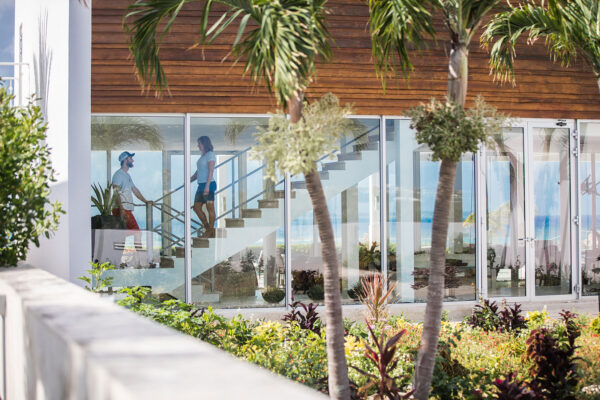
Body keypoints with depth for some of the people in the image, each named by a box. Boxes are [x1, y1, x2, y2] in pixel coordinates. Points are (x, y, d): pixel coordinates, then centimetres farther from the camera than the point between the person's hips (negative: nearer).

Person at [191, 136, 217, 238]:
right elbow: (198, 172, 23)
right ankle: (207, 228, 16)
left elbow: (211, 171, -15)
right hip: (201, 185, 10)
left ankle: (211, 232, 0)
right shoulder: (203, 156, 19)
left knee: (210, 208, -4)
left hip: (208, 185, -10)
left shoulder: (210, 155, -7)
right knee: (196, 207, 9)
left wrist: (207, 186, -22)